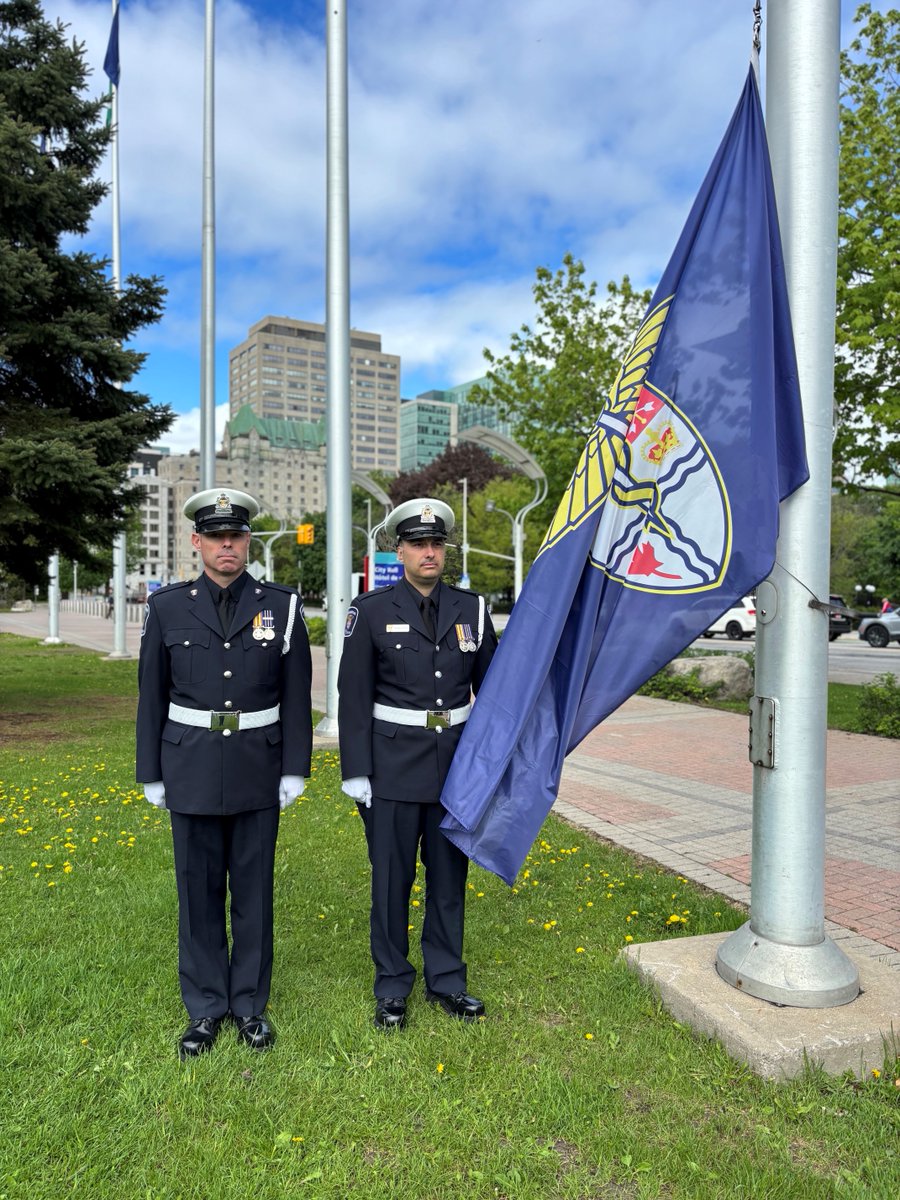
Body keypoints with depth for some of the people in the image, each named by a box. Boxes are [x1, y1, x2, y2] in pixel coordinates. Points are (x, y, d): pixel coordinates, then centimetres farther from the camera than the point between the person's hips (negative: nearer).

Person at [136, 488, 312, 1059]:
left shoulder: (283, 605, -3)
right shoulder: (167, 607, -1)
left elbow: (296, 696, -1)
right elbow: (153, 696, 4)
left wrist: (295, 770, -3)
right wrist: (151, 774, 4)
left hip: (258, 771, 0)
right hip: (192, 770, 1)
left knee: (255, 889, 10)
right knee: (199, 890, 11)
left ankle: (250, 1003, 29)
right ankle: (205, 1007, 29)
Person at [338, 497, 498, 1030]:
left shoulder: (471, 608, 3)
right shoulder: (372, 610, -4)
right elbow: (354, 696, -4)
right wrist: (356, 771, -7)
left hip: (456, 761, 3)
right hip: (394, 762, -2)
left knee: (450, 874, 13)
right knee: (392, 878, 8)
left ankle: (446, 980, 32)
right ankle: (392, 988, 27)